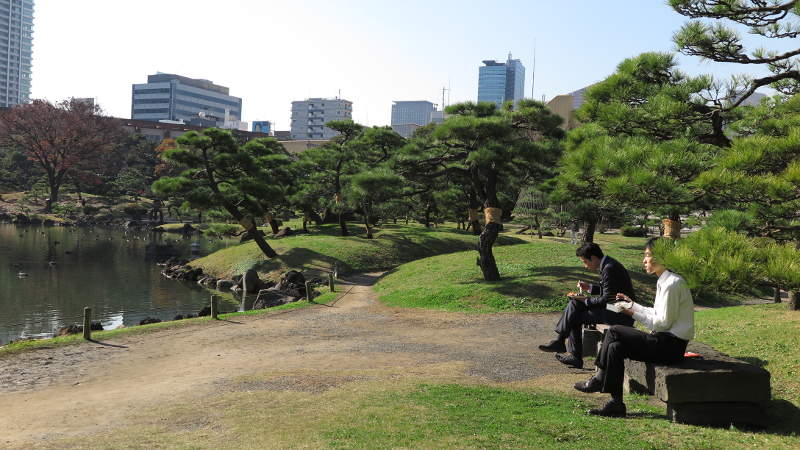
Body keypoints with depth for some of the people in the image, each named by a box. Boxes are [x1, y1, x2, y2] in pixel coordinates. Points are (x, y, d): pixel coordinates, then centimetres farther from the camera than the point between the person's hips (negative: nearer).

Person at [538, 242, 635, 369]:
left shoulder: (609, 268, -20)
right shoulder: (607, 265, 11)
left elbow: (607, 299, -21)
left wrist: (586, 300, -11)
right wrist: (589, 287, 14)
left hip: (620, 315, -10)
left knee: (574, 317, -11)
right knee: (574, 304, 3)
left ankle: (575, 357, 5)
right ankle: (559, 342, 0)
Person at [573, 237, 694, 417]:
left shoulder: (672, 283, -17)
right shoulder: (664, 281, 14)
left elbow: (663, 322, -18)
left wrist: (635, 314, -10)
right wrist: (633, 305, 16)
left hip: (670, 345, -9)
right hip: (665, 342, 9)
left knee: (614, 332, -16)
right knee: (616, 347, -3)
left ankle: (599, 379, -1)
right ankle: (616, 404, -1)